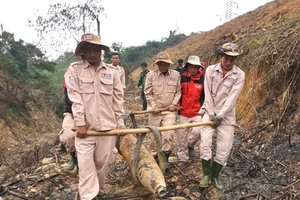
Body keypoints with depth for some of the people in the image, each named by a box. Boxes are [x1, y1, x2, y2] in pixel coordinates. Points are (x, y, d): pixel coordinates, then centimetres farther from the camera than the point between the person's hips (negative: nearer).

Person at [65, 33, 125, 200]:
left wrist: (120, 123, 4)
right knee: (85, 163, -3)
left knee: (103, 161, 12)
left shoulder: (112, 71, 4)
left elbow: (118, 99, 6)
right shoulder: (74, 69, -1)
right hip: (86, 126, -2)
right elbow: (75, 98, -7)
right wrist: (80, 123, -11)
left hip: (108, 126, 2)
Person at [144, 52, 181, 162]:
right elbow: (148, 93, -2)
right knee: (154, 134, 9)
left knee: (168, 133, -12)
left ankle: (165, 156, 7)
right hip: (155, 110, 0)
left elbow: (178, 92, 5)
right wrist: (154, 106, -9)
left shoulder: (176, 75, -2)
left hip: (169, 109, 0)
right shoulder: (151, 75, -5)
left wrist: (174, 104, -7)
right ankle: (154, 155, 29)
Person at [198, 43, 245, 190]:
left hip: (226, 115, 0)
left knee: (224, 149, 1)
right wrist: (211, 114, -10)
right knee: (205, 143, -8)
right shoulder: (210, 70, -2)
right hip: (209, 112, 0)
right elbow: (207, 94, -4)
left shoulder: (239, 75, -6)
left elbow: (231, 98, -12)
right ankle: (206, 174, 11)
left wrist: (219, 116, -17)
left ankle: (215, 176, 20)